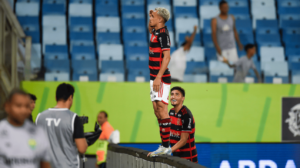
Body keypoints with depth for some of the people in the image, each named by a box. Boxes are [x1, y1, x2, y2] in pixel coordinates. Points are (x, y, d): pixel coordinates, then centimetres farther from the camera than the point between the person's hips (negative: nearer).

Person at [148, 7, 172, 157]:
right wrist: (151, 17, 21)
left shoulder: (163, 34, -14)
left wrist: (159, 77, -26)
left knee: (161, 108, -13)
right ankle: (164, 145, 11)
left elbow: (166, 57, -21)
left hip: (161, 77, -10)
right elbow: (150, 28, 40)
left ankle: (166, 145, -15)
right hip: (154, 77, 10)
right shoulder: (155, 31, 14)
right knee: (157, 110, 9)